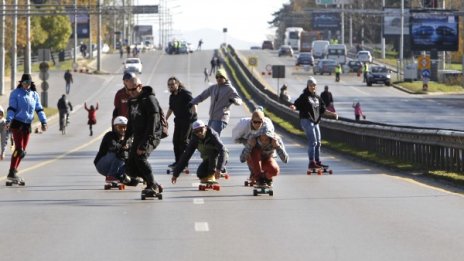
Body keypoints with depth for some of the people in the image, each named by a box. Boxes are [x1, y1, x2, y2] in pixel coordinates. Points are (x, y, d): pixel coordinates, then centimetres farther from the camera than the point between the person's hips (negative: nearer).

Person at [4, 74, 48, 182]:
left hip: (27, 125, 6)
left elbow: (39, 109, 11)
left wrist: (43, 121, -2)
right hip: (17, 123, -6)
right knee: (19, 149, -14)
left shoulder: (34, 95, 12)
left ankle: (13, 173, 12)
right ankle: (12, 173, -13)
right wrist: (8, 120, -23)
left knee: (23, 151, 5)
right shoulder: (15, 93, -2)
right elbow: (11, 108, -10)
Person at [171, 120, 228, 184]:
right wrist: (175, 174, -18)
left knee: (212, 153, -34)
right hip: (208, 160, 4)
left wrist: (219, 169, -54)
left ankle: (212, 176, -23)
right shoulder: (195, 140, -17)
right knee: (200, 174, -19)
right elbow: (186, 155, -15)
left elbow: (223, 150, -41)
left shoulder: (213, 135, -30)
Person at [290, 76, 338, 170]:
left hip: (316, 122, 8)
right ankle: (312, 162, -15)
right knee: (313, 142, -15)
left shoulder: (317, 98, 14)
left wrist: (332, 114, 11)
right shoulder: (304, 96, -5)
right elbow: (297, 105, -12)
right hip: (306, 120, -8)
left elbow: (323, 110, 19)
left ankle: (317, 161, 24)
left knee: (318, 142, 13)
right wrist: (293, 107, -34)